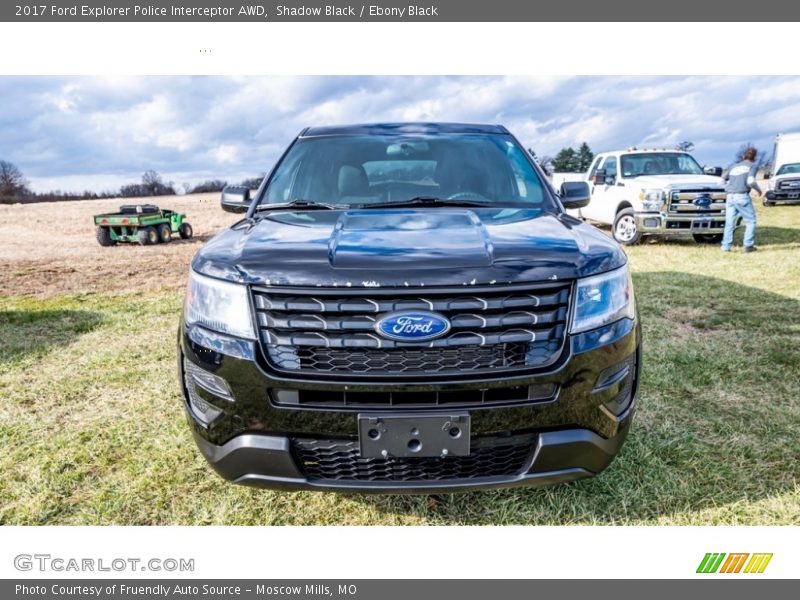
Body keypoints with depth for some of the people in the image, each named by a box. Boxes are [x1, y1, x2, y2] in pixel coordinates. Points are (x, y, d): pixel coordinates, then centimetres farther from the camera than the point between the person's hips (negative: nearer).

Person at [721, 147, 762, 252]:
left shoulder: (734, 166, 20)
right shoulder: (753, 165, 4)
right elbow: (750, 181, -9)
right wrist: (758, 189, 6)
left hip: (730, 196, 5)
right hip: (742, 196, -5)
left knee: (729, 222, 6)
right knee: (751, 221, 6)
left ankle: (726, 246, 3)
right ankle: (748, 245, 2)